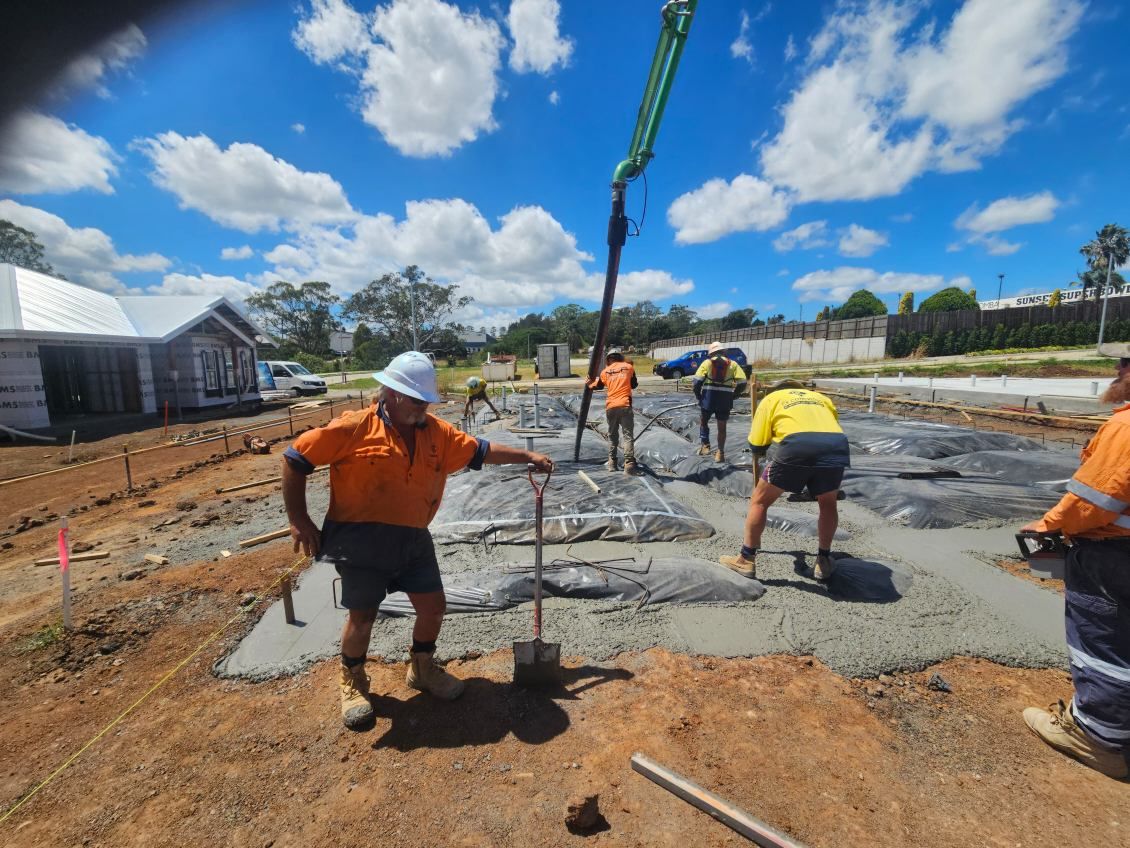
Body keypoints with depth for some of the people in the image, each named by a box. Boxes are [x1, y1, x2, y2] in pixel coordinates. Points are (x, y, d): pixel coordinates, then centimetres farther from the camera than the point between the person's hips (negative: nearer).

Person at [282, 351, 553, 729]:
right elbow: (295, 459, -7)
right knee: (362, 615, 6)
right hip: (363, 538, -5)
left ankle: (422, 669, 40)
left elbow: (481, 451, 10)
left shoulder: (437, 432, 2)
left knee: (433, 606, 10)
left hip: (413, 538, 5)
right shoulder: (355, 427, -13)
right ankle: (352, 683, 38)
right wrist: (298, 520, -7)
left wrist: (527, 456, 9)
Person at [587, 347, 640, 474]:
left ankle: (612, 463, 21)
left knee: (612, 435, 16)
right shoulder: (628, 367, 7)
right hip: (625, 405, -3)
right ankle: (629, 464, -12)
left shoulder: (605, 371, 12)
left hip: (610, 407, 3)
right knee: (628, 435, -4)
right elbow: (634, 385, 17)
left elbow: (596, 385, 27)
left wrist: (589, 383, 47)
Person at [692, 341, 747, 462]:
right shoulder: (732, 364, 8)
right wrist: (732, 395, 13)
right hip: (725, 399, 1)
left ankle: (705, 446, 10)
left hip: (708, 397, -1)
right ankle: (720, 453, 16)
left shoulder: (707, 362, 4)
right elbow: (742, 383, 0)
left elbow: (697, 382, -5)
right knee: (722, 427, 13)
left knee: (703, 422, 20)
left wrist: (699, 396, 10)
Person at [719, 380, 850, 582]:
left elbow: (757, 447, 17)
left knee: (759, 501, 16)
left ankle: (746, 560, 22)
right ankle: (824, 560, 38)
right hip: (837, 446, 4)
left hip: (796, 446, -3)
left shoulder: (771, 398, 26)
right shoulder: (820, 397, 37)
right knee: (828, 503, 31)